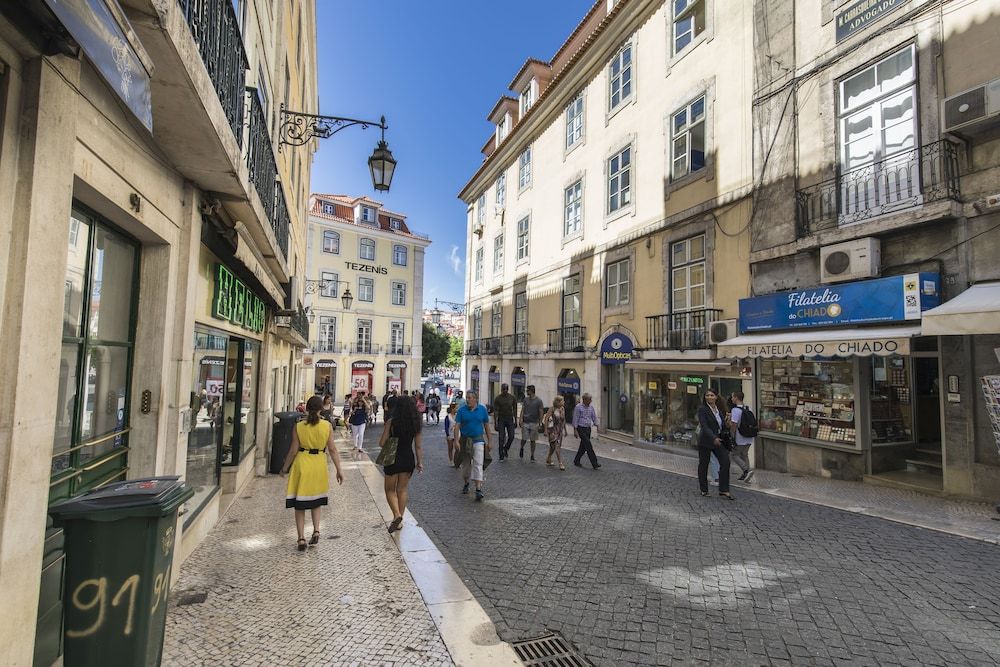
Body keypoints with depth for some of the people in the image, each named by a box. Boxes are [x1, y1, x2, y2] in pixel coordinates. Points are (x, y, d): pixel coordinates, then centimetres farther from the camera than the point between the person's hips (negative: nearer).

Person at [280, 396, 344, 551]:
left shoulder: (298, 427, -9)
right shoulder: (327, 426, -8)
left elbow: (293, 451, -5)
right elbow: (332, 449, -6)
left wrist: (285, 468, 10)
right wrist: (339, 470, 1)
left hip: (302, 464, -1)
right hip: (319, 465, 1)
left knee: (300, 504, 11)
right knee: (316, 501, 23)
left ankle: (301, 539, 10)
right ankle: (316, 531, 12)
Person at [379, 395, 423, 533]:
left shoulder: (391, 422, -13)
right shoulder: (415, 424, -3)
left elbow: (381, 443, -10)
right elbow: (418, 446, 1)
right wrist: (419, 462, 10)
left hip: (393, 459, -3)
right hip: (409, 459, 3)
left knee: (390, 489, 14)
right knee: (403, 489, 16)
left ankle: (397, 515, -7)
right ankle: (399, 521, 22)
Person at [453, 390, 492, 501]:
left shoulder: (482, 409, -1)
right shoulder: (461, 410, -3)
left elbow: (487, 426, 6)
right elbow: (457, 426, -7)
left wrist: (489, 442, 6)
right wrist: (456, 441, -17)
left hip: (478, 439, -1)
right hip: (465, 439, 1)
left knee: (478, 464, -11)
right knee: (466, 464, 13)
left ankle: (478, 490, -15)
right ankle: (466, 483, 37)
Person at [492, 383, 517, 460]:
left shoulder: (512, 397, 1)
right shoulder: (497, 399, -6)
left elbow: (515, 409, 8)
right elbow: (495, 411, -7)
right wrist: (495, 423, -12)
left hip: (510, 419, 2)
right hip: (501, 419, -2)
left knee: (511, 437, -3)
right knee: (501, 438, -1)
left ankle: (505, 450, 24)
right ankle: (501, 456, 7)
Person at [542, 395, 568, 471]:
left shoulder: (562, 409, 5)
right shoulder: (552, 409, -14)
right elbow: (546, 419, -13)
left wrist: (565, 429, 17)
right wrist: (546, 430, -17)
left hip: (560, 430, 6)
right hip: (553, 430, -6)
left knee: (553, 446, 15)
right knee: (557, 446, -8)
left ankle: (548, 460, 31)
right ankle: (560, 463, -6)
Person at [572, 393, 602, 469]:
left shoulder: (591, 407, 8)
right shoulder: (578, 407, -10)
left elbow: (594, 418, 11)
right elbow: (575, 419, -11)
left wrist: (598, 426, 0)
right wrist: (575, 430, -13)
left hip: (588, 429, 7)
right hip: (581, 429, -7)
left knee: (583, 447, 11)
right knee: (588, 445, -11)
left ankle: (576, 461, 25)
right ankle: (594, 463, -9)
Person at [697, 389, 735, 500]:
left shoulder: (719, 409, 8)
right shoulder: (702, 409, -12)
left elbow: (723, 425, 18)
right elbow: (704, 426, -22)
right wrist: (713, 438, -31)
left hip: (718, 440, 6)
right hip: (706, 441, -6)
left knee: (725, 462, -5)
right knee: (703, 465, 5)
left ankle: (724, 490, 3)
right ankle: (704, 490, 19)